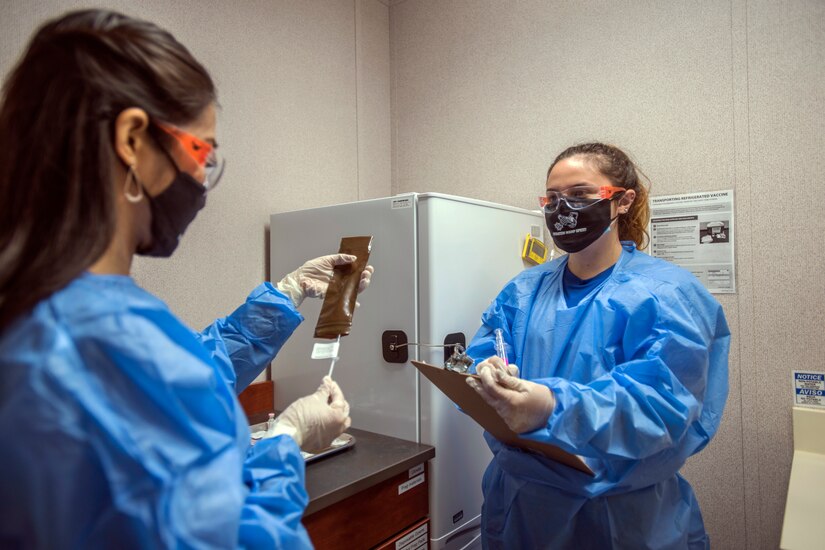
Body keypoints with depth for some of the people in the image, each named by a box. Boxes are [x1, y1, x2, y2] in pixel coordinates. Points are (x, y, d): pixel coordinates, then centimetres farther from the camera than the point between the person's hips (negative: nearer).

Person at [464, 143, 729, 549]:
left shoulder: (668, 294, -12)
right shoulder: (523, 291, 3)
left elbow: (660, 407, -22)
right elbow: (482, 356, -3)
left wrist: (553, 409, -39)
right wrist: (488, 376, -28)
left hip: (622, 513, -3)